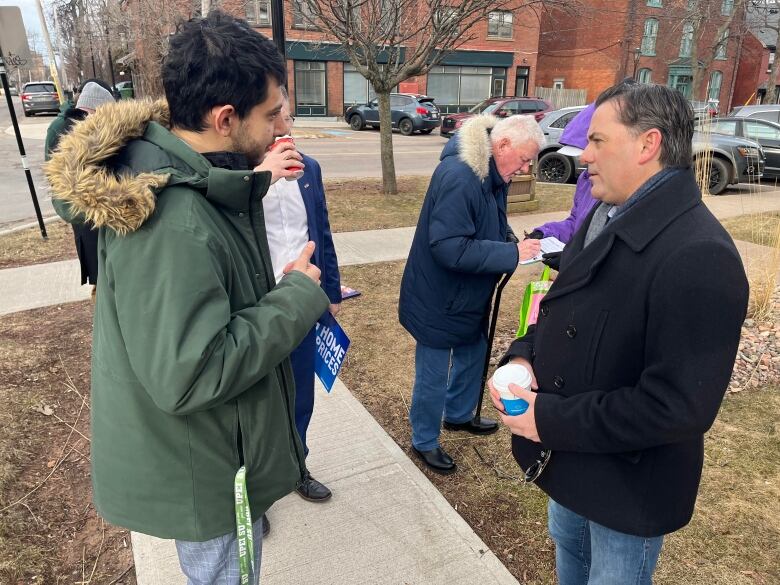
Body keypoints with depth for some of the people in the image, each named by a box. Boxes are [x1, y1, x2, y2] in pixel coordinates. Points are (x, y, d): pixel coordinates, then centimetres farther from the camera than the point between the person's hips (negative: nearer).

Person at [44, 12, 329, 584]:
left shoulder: (172, 169, -4)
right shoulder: (172, 224, -35)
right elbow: (191, 375, -35)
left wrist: (254, 181, 3)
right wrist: (298, 294, -26)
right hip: (203, 471, -9)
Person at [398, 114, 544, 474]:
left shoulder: (493, 175, 1)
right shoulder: (458, 176, -29)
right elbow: (450, 248, -33)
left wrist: (512, 241, -4)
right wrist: (512, 253, -28)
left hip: (469, 298, 10)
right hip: (438, 303, -9)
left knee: (474, 356, 25)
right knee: (433, 376, 8)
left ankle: (458, 415, 50)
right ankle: (424, 442, 30)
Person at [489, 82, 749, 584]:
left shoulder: (699, 257, -30)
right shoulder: (605, 217, 0)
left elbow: (679, 408, -32)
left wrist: (550, 420, -26)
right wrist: (524, 355, -10)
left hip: (627, 486, -8)